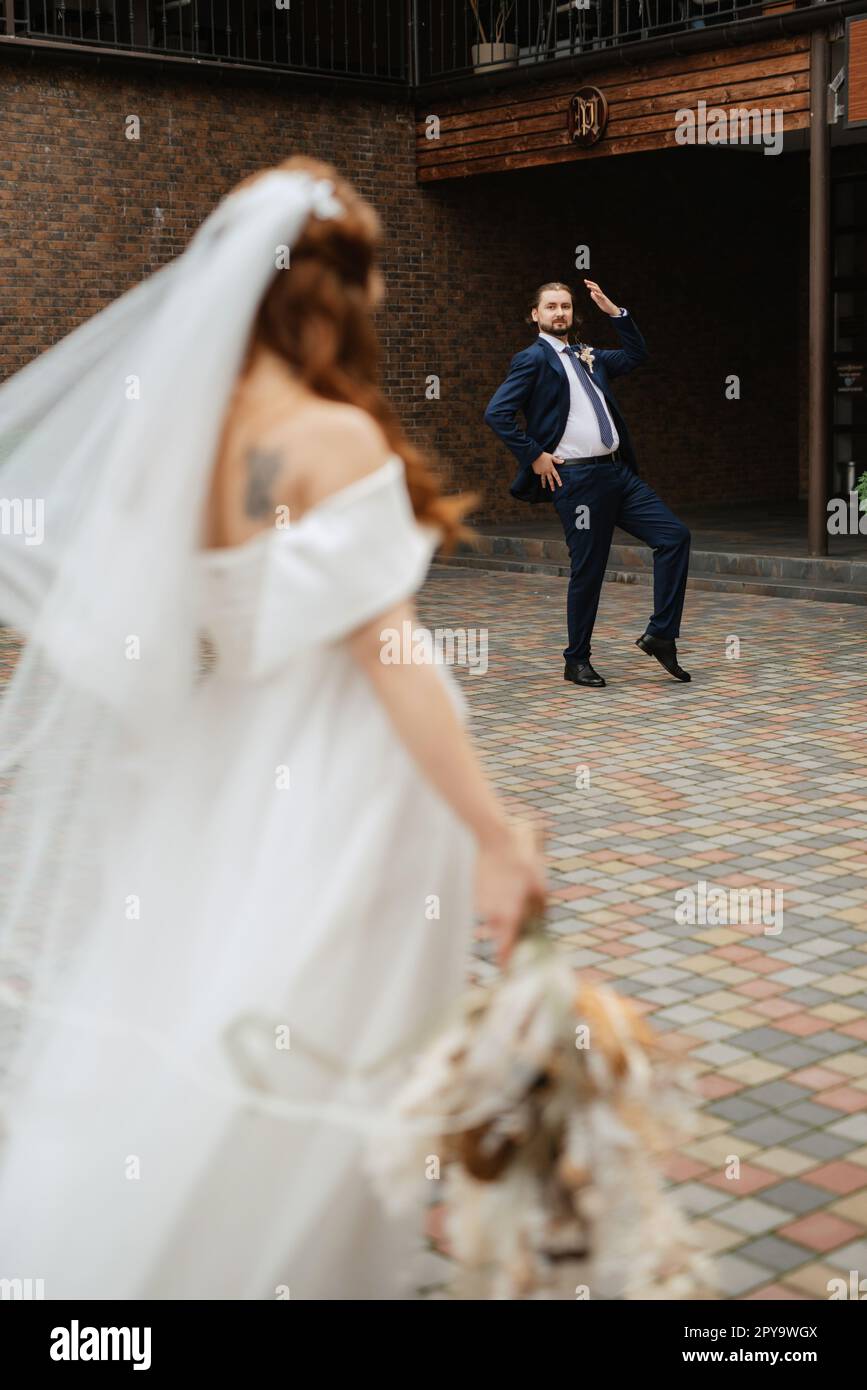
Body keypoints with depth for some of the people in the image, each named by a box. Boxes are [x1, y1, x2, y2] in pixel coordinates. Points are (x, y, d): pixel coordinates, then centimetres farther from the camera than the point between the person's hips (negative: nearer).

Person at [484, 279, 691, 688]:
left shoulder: (587, 355, 18)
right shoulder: (533, 358, -4)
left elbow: (636, 355, 27)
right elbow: (496, 413, -13)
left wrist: (614, 311, 15)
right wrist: (534, 456, -12)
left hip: (617, 472, 8)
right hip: (577, 480, -7)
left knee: (674, 536, 0)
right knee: (588, 571, -2)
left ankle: (660, 635, 5)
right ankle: (577, 661, 14)